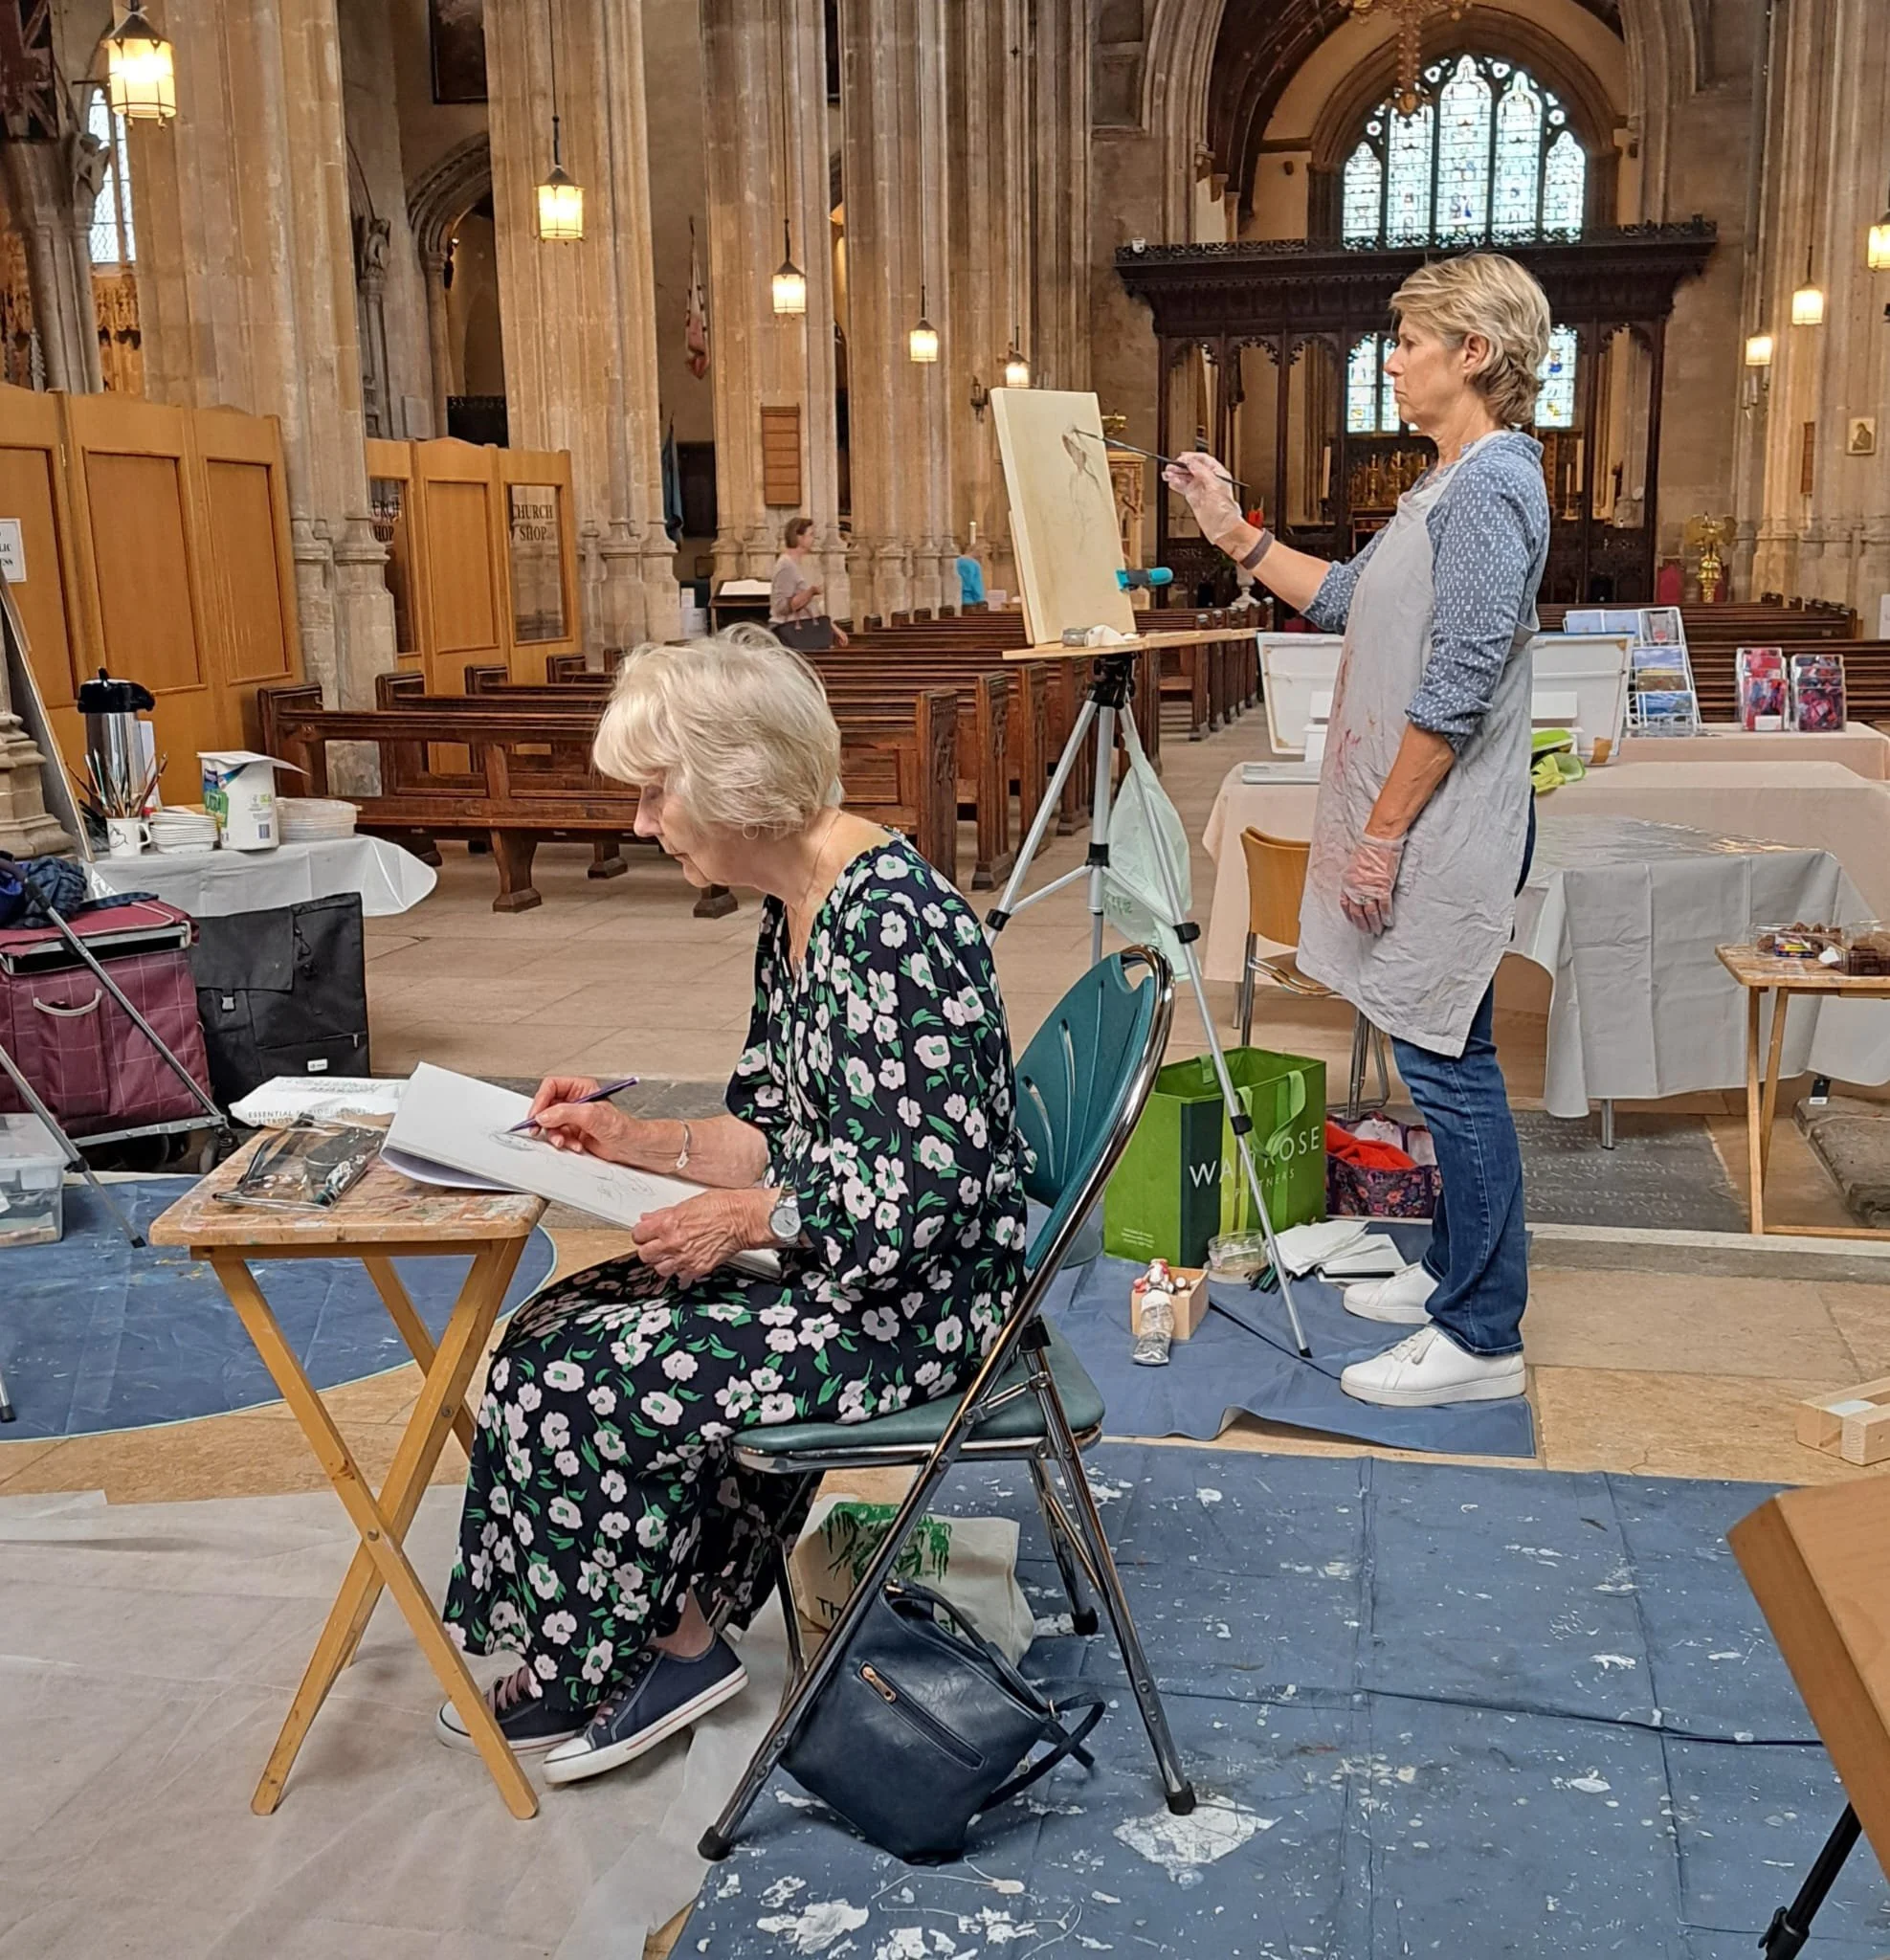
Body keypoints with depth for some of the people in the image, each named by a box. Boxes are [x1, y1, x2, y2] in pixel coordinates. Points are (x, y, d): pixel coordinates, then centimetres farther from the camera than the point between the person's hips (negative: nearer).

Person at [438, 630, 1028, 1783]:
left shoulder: (889, 922, -25)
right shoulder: (794, 908, 6)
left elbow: (933, 1187, -26)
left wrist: (749, 1220, -19)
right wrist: (643, 1142, 1)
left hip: (915, 1299, -9)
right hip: (828, 1253, 9)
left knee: (583, 1378, -10)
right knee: (555, 1335, 5)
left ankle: (674, 1648, 15)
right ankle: (590, 1663, 17)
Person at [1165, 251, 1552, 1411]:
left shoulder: (1491, 489, -16)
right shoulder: (1451, 483, 16)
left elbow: (1457, 687, -21)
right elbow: (1346, 600, 24)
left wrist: (1382, 831, -19)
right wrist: (1236, 537, 18)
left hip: (1445, 834, -10)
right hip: (1414, 827, 10)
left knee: (1450, 1066, -4)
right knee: (1445, 1064, 17)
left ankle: (1482, 1338, 5)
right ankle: (1458, 1273, 30)